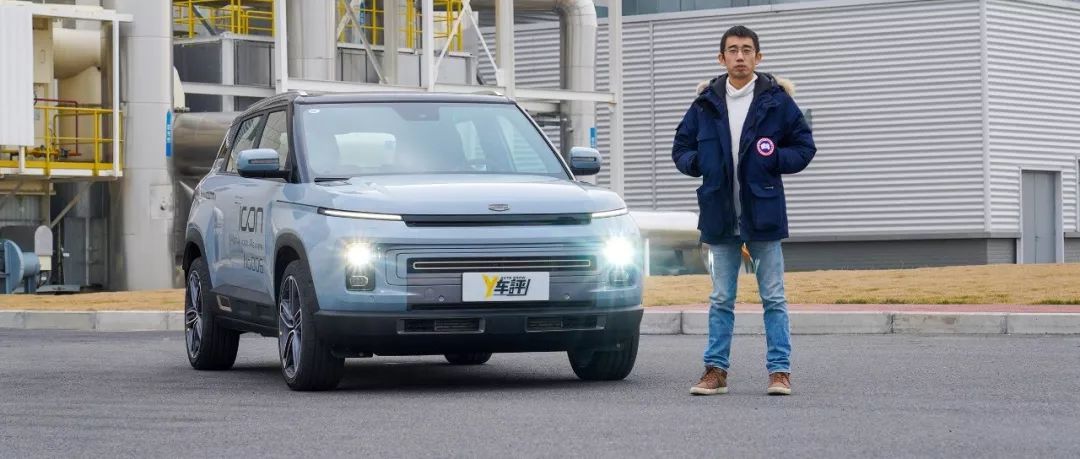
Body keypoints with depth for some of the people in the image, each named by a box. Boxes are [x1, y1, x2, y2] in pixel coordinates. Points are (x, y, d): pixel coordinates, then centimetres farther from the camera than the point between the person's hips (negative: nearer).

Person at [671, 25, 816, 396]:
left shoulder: (776, 100, -1)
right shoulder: (705, 103, 5)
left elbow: (804, 147, 4)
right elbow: (681, 148, 14)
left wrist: (773, 160, -13)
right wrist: (697, 164, -7)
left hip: (763, 214, -2)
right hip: (720, 216, 3)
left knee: (773, 297, 1)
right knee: (721, 299, 9)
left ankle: (780, 371, 4)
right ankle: (715, 370, 13)